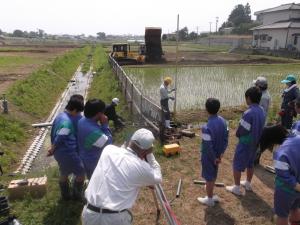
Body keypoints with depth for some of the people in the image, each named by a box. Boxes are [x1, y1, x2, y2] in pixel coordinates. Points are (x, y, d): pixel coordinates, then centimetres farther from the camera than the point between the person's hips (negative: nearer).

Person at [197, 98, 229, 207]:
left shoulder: (207, 127, -33)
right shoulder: (223, 121, -9)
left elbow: (208, 147, -26)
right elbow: (226, 139, 0)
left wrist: (214, 158, -11)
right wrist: (221, 152, 9)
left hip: (209, 156, -7)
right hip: (217, 154, 7)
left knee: (209, 177, 13)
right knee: (213, 175, 28)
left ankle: (209, 199, 33)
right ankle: (211, 194, 51)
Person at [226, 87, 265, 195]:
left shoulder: (248, 113, -28)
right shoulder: (262, 111, -2)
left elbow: (241, 131, -22)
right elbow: (259, 128, 7)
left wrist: (237, 134, -1)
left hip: (245, 143, -8)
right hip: (255, 142, 8)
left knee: (237, 165, 6)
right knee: (250, 164, 23)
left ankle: (236, 188, 16)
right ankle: (248, 184, 39)